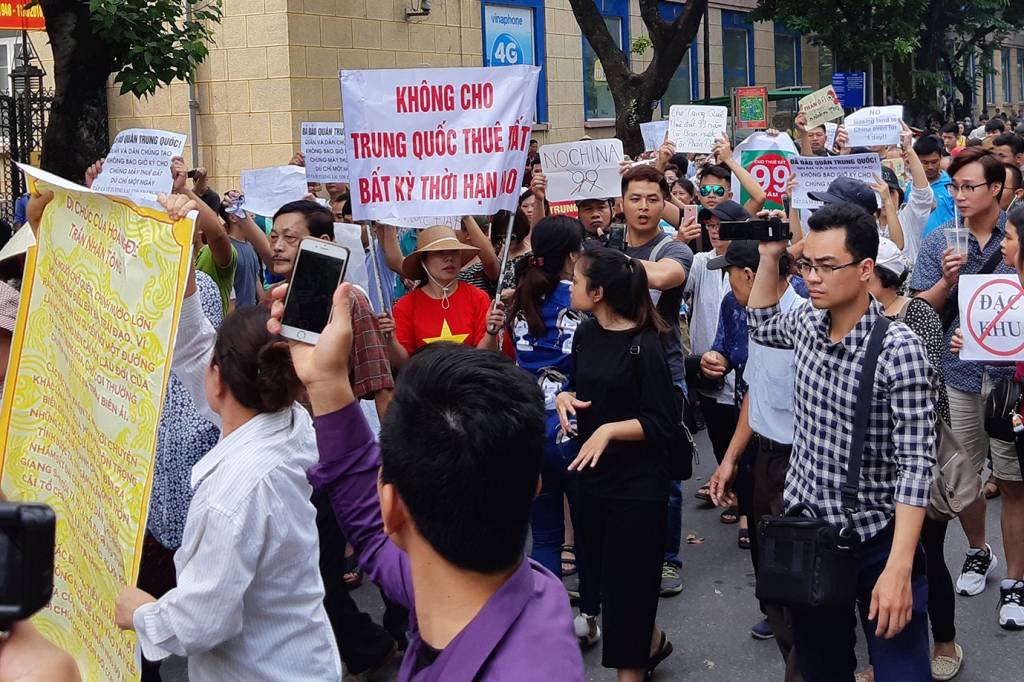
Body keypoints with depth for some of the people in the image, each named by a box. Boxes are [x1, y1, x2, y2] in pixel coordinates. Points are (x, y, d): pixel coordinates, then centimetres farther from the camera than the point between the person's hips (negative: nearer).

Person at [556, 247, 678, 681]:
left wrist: (610, 430, -27)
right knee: (598, 571, 18)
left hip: (637, 483, -7)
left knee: (627, 584, 2)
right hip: (592, 474, 8)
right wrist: (564, 398, -4)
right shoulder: (586, 334, 4)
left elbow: (660, 423, -16)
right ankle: (651, 643, 41)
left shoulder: (644, 345, -16)